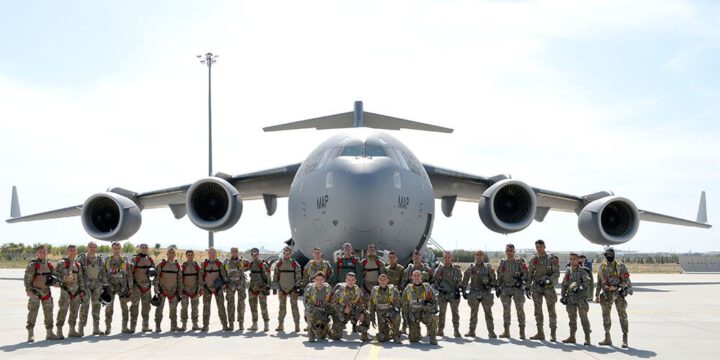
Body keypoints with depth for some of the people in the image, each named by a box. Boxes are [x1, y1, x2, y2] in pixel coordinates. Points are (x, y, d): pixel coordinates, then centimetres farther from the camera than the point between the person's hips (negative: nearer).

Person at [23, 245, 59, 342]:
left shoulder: (49, 265, 10)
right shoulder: (32, 265, -7)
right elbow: (26, 278, -12)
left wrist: (55, 282, -2)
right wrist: (28, 290, -22)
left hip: (47, 292, 6)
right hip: (35, 292, -6)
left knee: (48, 312, 10)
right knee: (33, 312, -9)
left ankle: (49, 333, 19)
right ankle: (31, 334, -3)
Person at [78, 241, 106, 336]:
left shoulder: (99, 259, 11)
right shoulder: (82, 258, -2)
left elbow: (103, 273, 15)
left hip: (97, 284, 4)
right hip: (86, 284, -4)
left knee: (96, 306, 6)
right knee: (85, 305, -11)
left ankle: (96, 328, 13)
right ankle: (81, 328, -8)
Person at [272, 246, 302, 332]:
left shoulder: (295, 264, 1)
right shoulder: (279, 264, 6)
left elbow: (298, 277, 0)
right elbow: (275, 276, 9)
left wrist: (298, 287, -7)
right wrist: (274, 287, 4)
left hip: (293, 289, -2)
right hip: (282, 289, 2)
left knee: (294, 306, -3)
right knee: (282, 307, 6)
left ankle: (297, 325, 0)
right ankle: (280, 325, 11)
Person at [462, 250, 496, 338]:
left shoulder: (488, 267, 6)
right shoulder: (471, 268, 7)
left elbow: (494, 279, 8)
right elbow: (465, 280, 9)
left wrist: (490, 285, -9)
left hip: (486, 293, -1)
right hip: (474, 293, 1)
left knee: (488, 313, -2)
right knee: (473, 313, 5)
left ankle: (491, 332, 1)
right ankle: (471, 331, 12)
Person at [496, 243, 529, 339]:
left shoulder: (520, 262, 1)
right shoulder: (502, 263, 11)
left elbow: (526, 274, -4)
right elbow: (499, 277, 14)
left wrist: (527, 287, -13)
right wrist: (498, 288, 7)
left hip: (517, 289, -3)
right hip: (505, 289, 3)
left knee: (520, 310, -3)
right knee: (506, 310, 6)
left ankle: (522, 331, 1)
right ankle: (506, 331, 13)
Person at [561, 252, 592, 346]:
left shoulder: (582, 271, -5)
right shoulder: (568, 271, 11)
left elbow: (587, 281, -18)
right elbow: (564, 284, 17)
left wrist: (579, 287, -28)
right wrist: (562, 295, 10)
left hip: (581, 297, -5)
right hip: (570, 298, 5)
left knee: (584, 318, -6)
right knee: (572, 318, 10)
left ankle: (587, 338, -4)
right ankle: (572, 337, 17)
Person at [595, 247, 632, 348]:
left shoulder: (620, 266, -8)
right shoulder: (602, 266, 6)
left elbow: (626, 280, -11)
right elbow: (599, 282, 13)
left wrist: (616, 287, -23)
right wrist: (597, 295, 10)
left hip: (618, 293, -5)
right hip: (607, 295, 5)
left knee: (622, 316, -4)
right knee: (606, 316, 7)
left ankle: (625, 339, -1)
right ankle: (607, 339, 17)